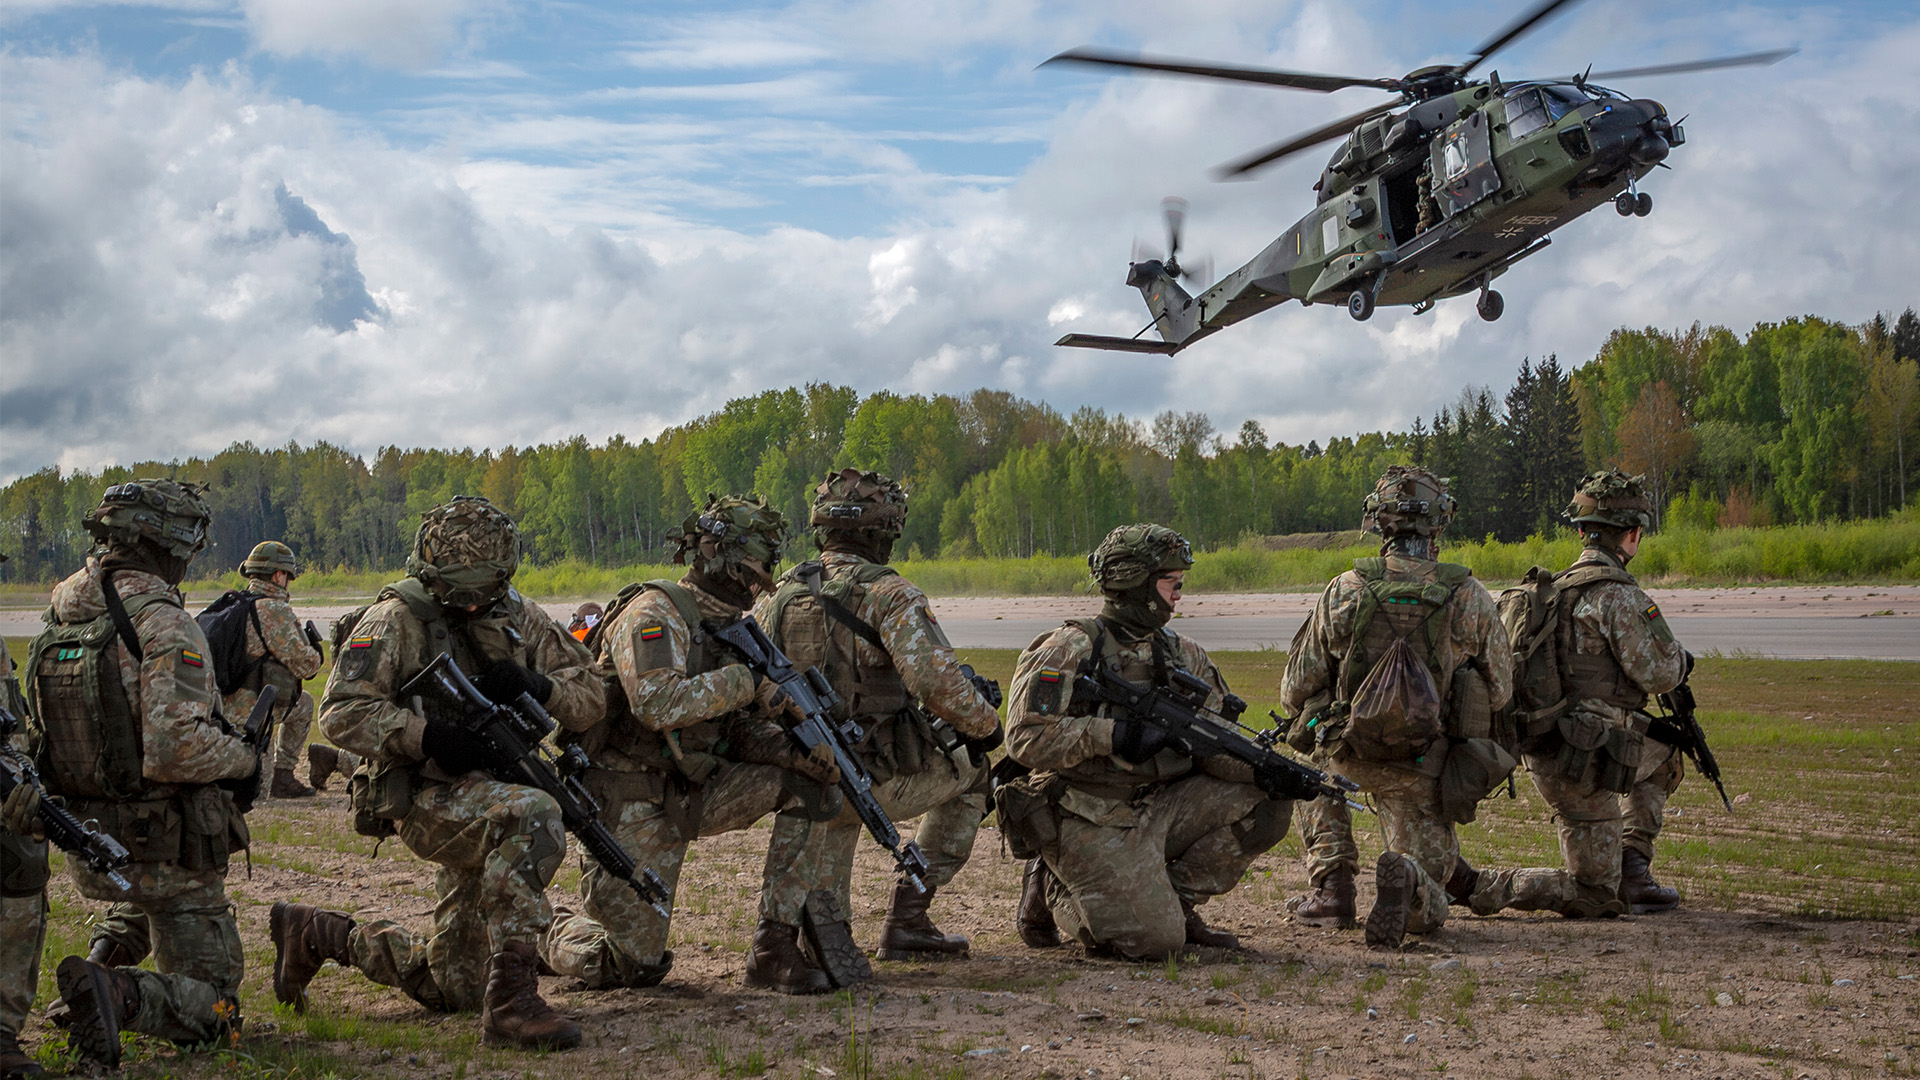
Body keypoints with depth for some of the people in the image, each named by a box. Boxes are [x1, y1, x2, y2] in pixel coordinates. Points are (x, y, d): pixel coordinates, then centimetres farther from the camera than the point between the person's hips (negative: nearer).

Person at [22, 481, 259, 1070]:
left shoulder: (58, 618, 2)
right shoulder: (165, 626, -21)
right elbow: (176, 749, -31)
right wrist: (245, 759, -13)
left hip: (85, 845, 7)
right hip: (168, 849, -7)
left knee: (137, 897, 43)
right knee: (212, 1006, 2)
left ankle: (103, 958, 21)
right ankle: (121, 997, -24)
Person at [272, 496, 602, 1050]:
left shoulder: (517, 618, 8)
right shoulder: (396, 619, -8)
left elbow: (592, 696, 7)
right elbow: (341, 713, -14)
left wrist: (537, 685, -14)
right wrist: (426, 735, -27)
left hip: (491, 792, 7)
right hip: (428, 799, -7)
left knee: (451, 987, 12)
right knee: (532, 814, -38)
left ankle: (319, 934, 34)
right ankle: (511, 999, -34)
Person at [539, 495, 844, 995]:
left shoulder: (728, 629, 10)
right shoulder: (654, 612, -16)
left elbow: (740, 729, 8)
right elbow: (657, 704, -31)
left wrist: (793, 750, -12)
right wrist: (746, 681, -26)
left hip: (692, 792, 7)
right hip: (632, 801, -7)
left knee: (805, 784, -12)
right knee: (636, 965, -5)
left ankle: (777, 953, -7)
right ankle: (549, 932, 28)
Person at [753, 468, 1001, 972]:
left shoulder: (777, 596, 6)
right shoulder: (888, 594, -12)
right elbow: (937, 680, -23)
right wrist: (985, 725, -5)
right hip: (878, 779, -5)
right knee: (969, 772, 25)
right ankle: (907, 919, 19)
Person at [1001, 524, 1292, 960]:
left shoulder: (1183, 654, 10)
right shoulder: (1069, 650, -10)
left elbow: (1213, 745, 7)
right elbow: (1026, 739, -18)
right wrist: (1112, 735, -27)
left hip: (1159, 807, 7)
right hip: (1088, 823, -7)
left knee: (1267, 804, -6)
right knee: (1154, 940, -20)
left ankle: (1175, 900, 5)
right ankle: (1054, 892, 8)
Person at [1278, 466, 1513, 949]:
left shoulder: (1343, 592, -8)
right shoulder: (1470, 598, -7)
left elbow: (1296, 693, 1)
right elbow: (1500, 691, 6)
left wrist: (1319, 721, 23)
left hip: (1353, 758, 0)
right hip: (1425, 769, 0)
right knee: (1428, 911, 13)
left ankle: (1330, 882, 19)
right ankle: (1406, 874, -25)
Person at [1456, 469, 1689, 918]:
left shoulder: (1558, 587, 12)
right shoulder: (1616, 595, -16)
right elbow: (1656, 674, -17)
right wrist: (1679, 659, 6)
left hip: (1545, 747, 9)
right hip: (1581, 764, -9)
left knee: (1663, 758, 31)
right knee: (1595, 896, 3)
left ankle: (1631, 869, 25)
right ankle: (1473, 886, -4)